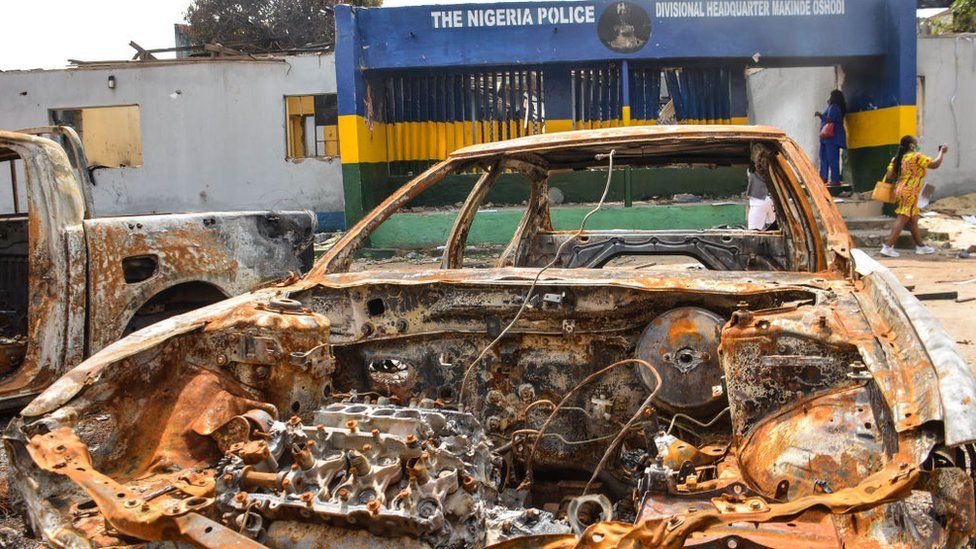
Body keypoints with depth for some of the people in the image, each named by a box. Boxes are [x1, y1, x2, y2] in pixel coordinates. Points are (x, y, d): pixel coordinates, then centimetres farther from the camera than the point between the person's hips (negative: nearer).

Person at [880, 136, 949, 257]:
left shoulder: (897, 158, 9)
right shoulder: (916, 157, -12)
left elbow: (889, 176, 4)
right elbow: (935, 164, -12)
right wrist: (942, 152, 3)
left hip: (901, 190, 9)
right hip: (909, 193, -9)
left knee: (913, 220, 16)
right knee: (902, 219, -9)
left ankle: (920, 246, 26)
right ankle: (888, 247, -13)